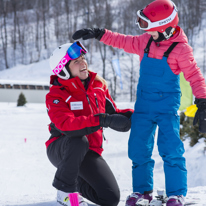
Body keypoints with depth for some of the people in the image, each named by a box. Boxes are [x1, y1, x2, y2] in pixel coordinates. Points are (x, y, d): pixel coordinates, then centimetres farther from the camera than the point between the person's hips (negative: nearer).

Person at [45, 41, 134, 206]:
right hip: (60, 149, -5)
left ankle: (77, 183, 24)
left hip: (89, 152, 5)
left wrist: (131, 115, -15)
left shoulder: (99, 84, 0)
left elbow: (112, 112, 8)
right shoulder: (55, 95, -18)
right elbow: (67, 124, -36)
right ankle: (65, 191, -21)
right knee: (79, 141, -41)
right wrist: (102, 120, -44)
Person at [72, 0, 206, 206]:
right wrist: (97, 34, 13)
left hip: (167, 105, -5)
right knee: (138, 148, 6)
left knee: (170, 148, -14)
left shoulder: (181, 48, -12)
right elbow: (123, 41, 17)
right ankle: (142, 189, 21)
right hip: (143, 103, 6)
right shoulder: (145, 41, 3)